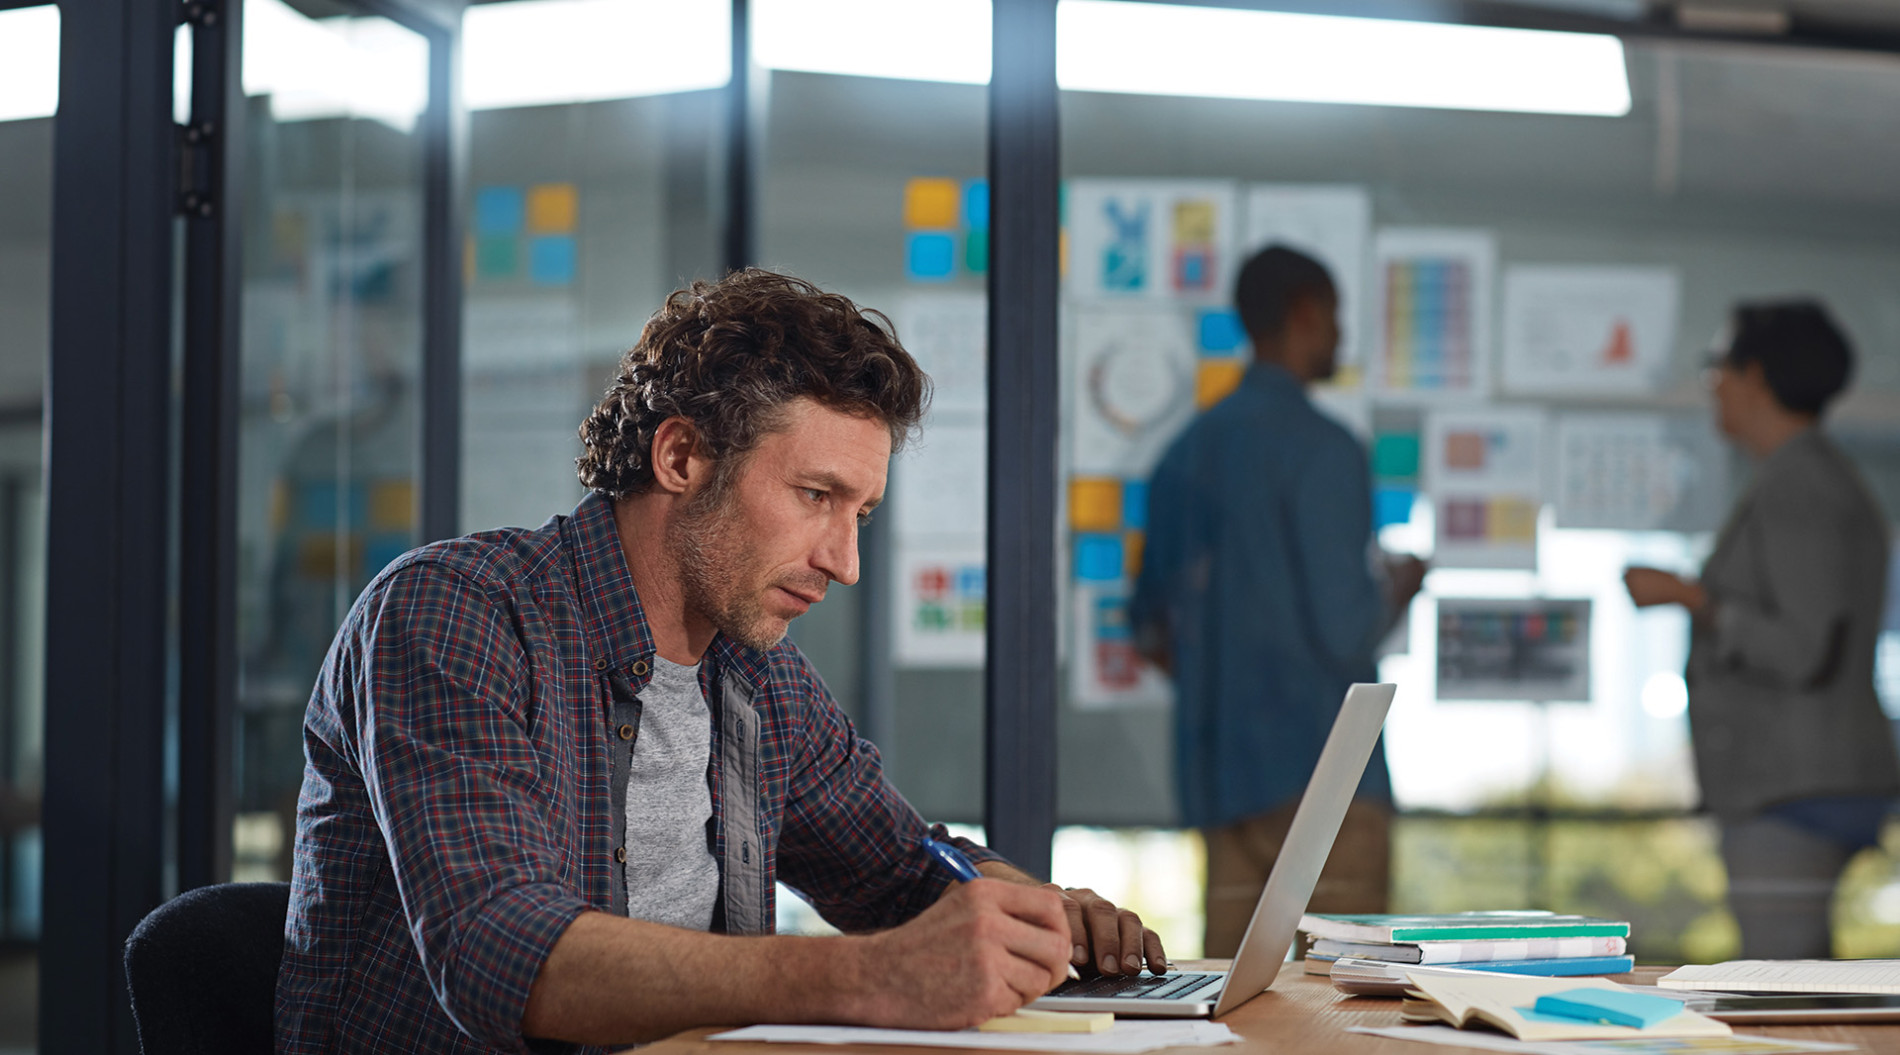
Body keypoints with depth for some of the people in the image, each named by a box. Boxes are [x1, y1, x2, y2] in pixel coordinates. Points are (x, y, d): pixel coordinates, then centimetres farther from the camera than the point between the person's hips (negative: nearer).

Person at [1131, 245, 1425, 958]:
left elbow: (1152, 622, 18)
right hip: (1319, 756, -7)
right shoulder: (1322, 448, -9)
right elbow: (1342, 629, -14)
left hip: (1215, 762, 7)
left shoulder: (1189, 450, 14)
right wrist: (1397, 588, 5)